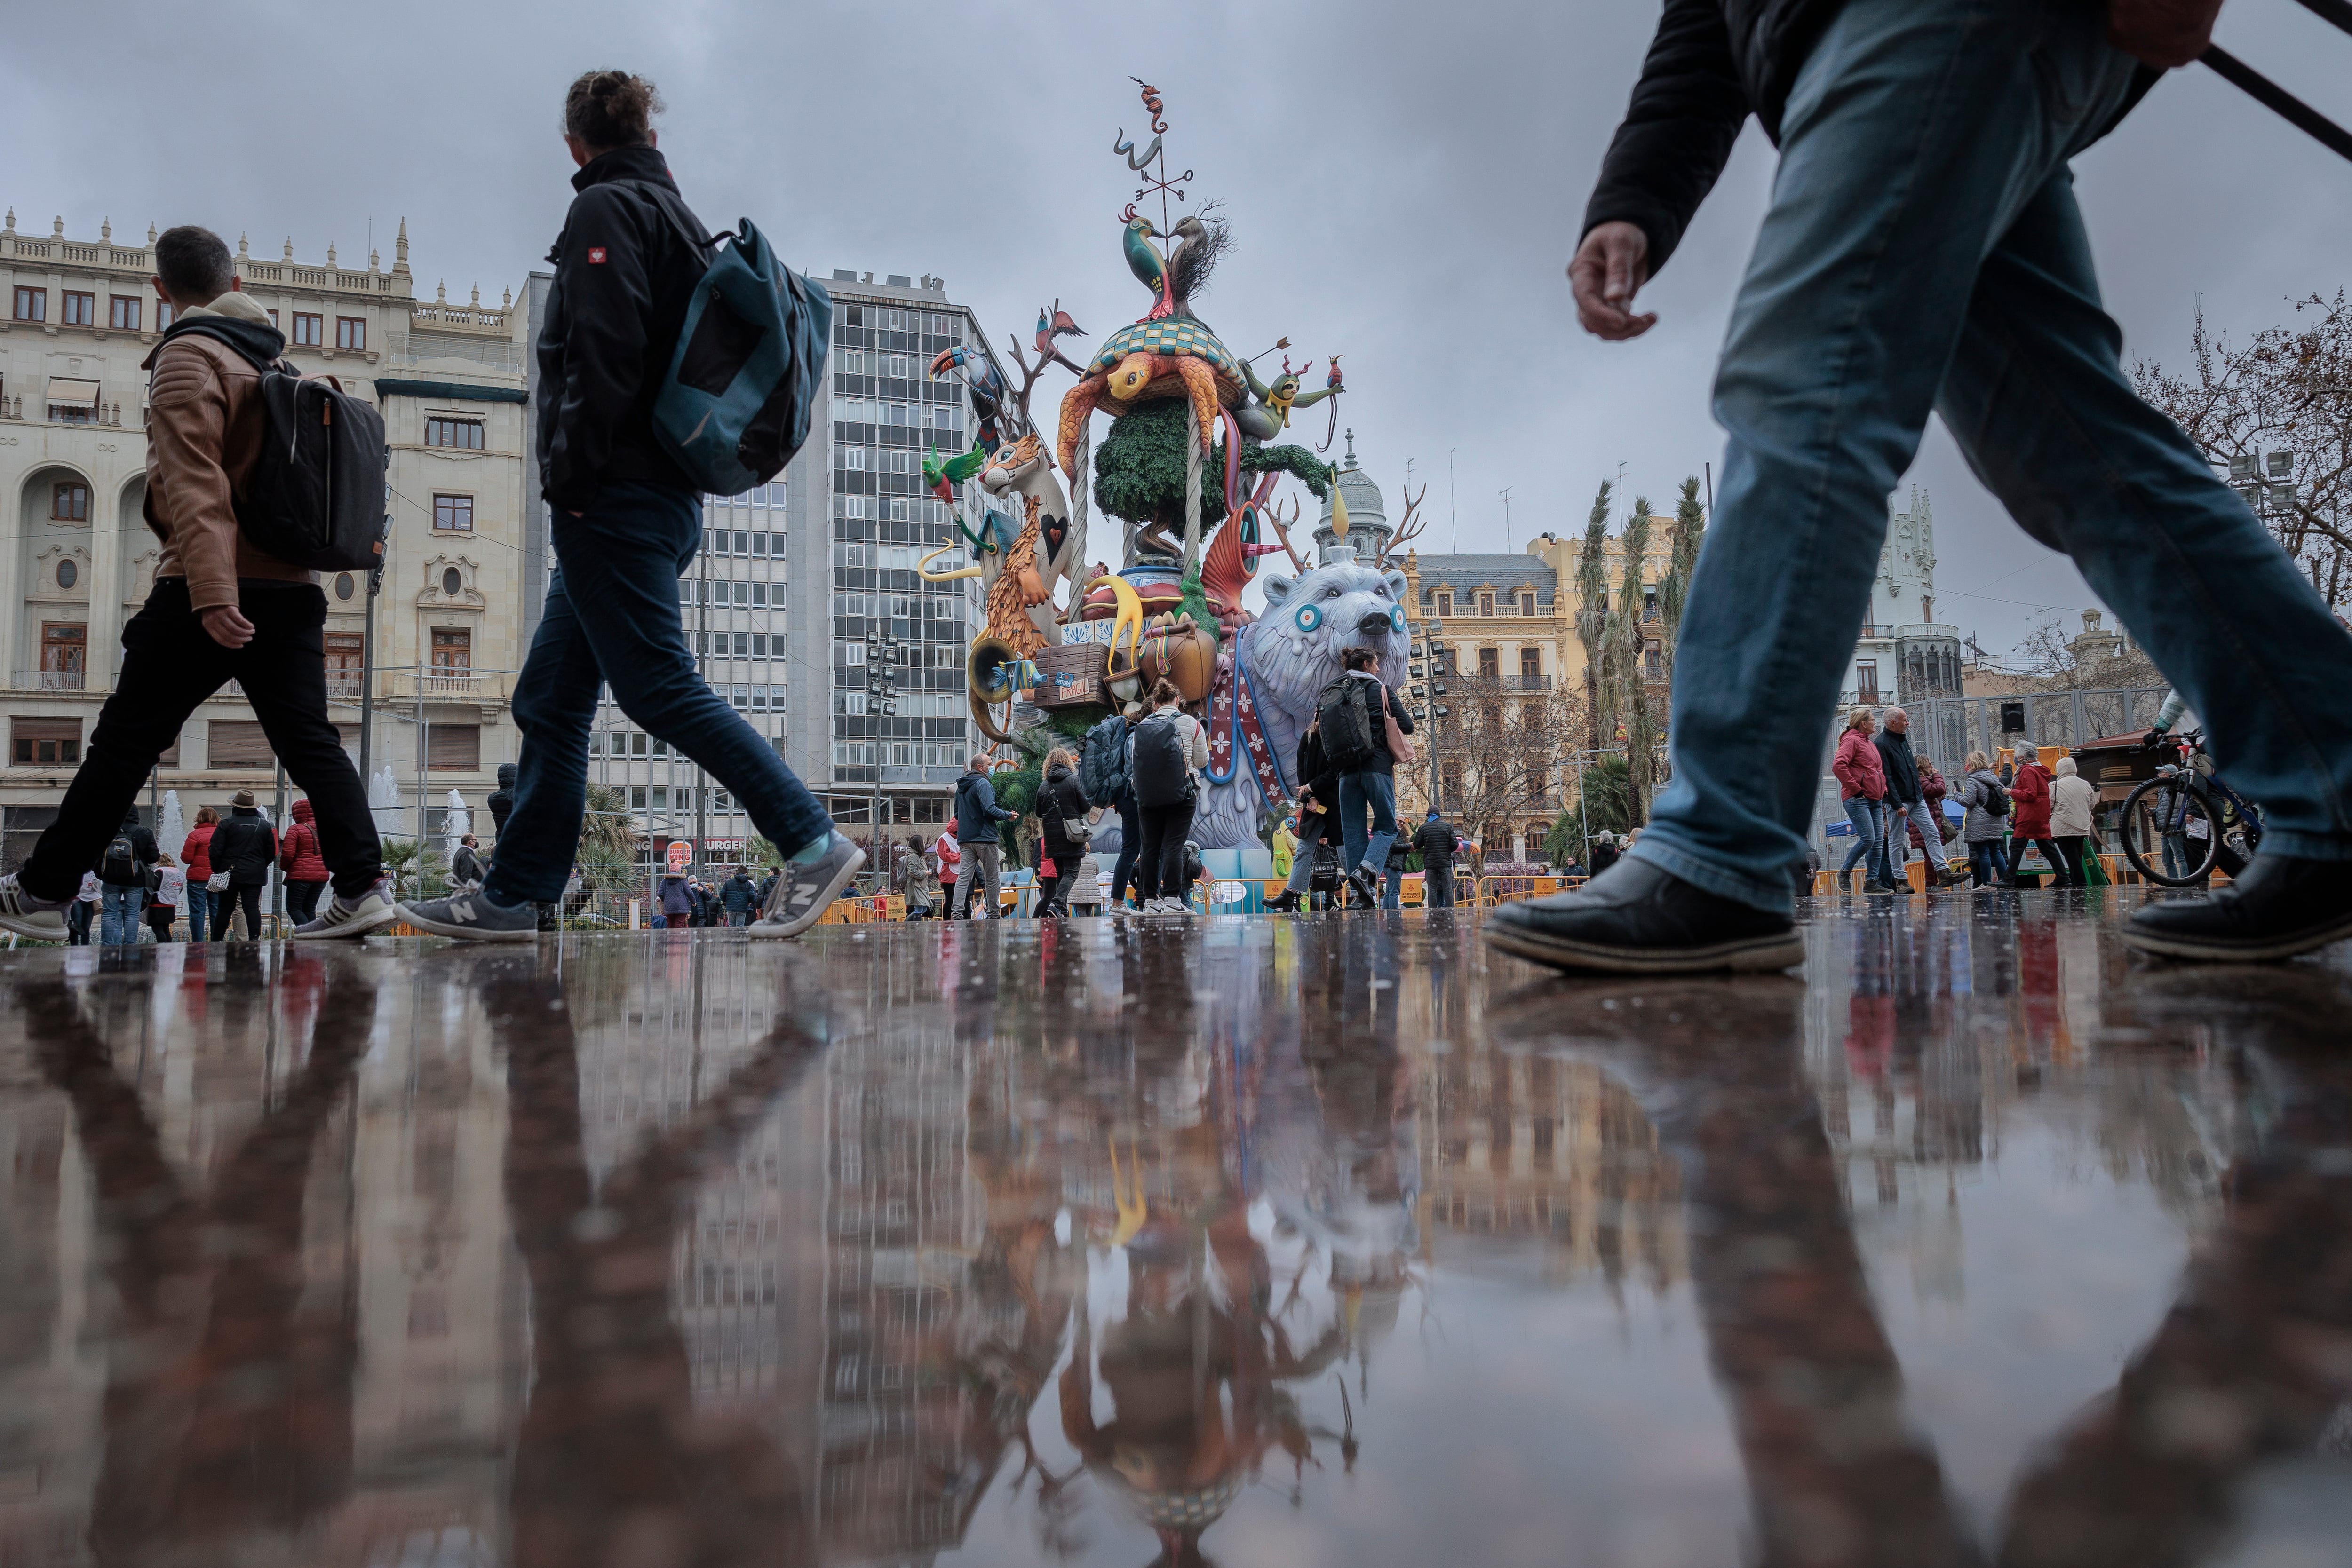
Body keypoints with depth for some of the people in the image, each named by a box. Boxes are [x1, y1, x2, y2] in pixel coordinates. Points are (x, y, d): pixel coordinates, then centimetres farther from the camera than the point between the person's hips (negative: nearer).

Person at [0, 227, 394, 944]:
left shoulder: (188, 357, -4)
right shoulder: (274, 362, 20)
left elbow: (195, 483, -17)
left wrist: (211, 592, -26)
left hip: (215, 592, -6)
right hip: (291, 587, 6)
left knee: (124, 743, 3)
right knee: (310, 741, 1)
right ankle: (363, 885, -11)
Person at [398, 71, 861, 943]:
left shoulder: (607, 209, -3)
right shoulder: (678, 215, 23)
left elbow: (604, 355, -18)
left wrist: (569, 476, -14)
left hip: (616, 499, -9)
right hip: (666, 495, 10)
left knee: (658, 686, -11)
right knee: (551, 701, 10)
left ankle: (813, 845, -12)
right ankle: (512, 898, 13)